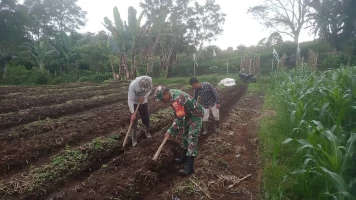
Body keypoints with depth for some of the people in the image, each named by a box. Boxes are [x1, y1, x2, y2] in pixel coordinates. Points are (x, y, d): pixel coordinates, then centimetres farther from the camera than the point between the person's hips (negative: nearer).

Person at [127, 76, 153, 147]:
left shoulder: (150, 80, -25)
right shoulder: (133, 85, -36)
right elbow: (130, 99, -32)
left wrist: (144, 97, -21)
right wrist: (132, 113, -35)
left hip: (143, 102, 3)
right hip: (134, 103, -3)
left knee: (146, 118, 11)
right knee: (134, 120, -2)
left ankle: (147, 132, 37)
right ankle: (134, 139, 10)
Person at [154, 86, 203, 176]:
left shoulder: (176, 99, -33)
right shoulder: (172, 94, 0)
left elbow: (180, 118, -31)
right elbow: (178, 114, 11)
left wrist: (170, 131, -24)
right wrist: (175, 124, 6)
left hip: (196, 114, -10)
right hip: (189, 114, 10)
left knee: (192, 138, -12)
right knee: (185, 135, 17)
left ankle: (190, 166, -9)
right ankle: (185, 157, 32)